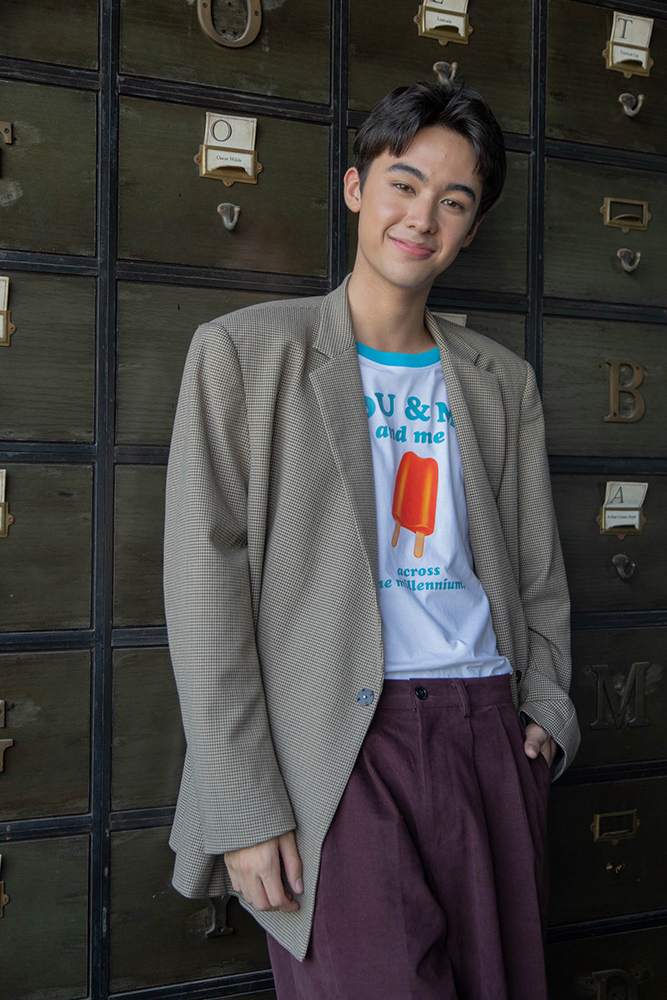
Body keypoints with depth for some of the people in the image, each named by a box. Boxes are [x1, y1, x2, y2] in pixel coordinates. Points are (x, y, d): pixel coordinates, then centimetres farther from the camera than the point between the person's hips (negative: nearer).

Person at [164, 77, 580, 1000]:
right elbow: (206, 585, -6)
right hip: (338, 745, -4)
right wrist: (243, 808, -11)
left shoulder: (503, 381, 14)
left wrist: (549, 707, 1)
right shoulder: (245, 352, 0)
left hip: (491, 730, 5)